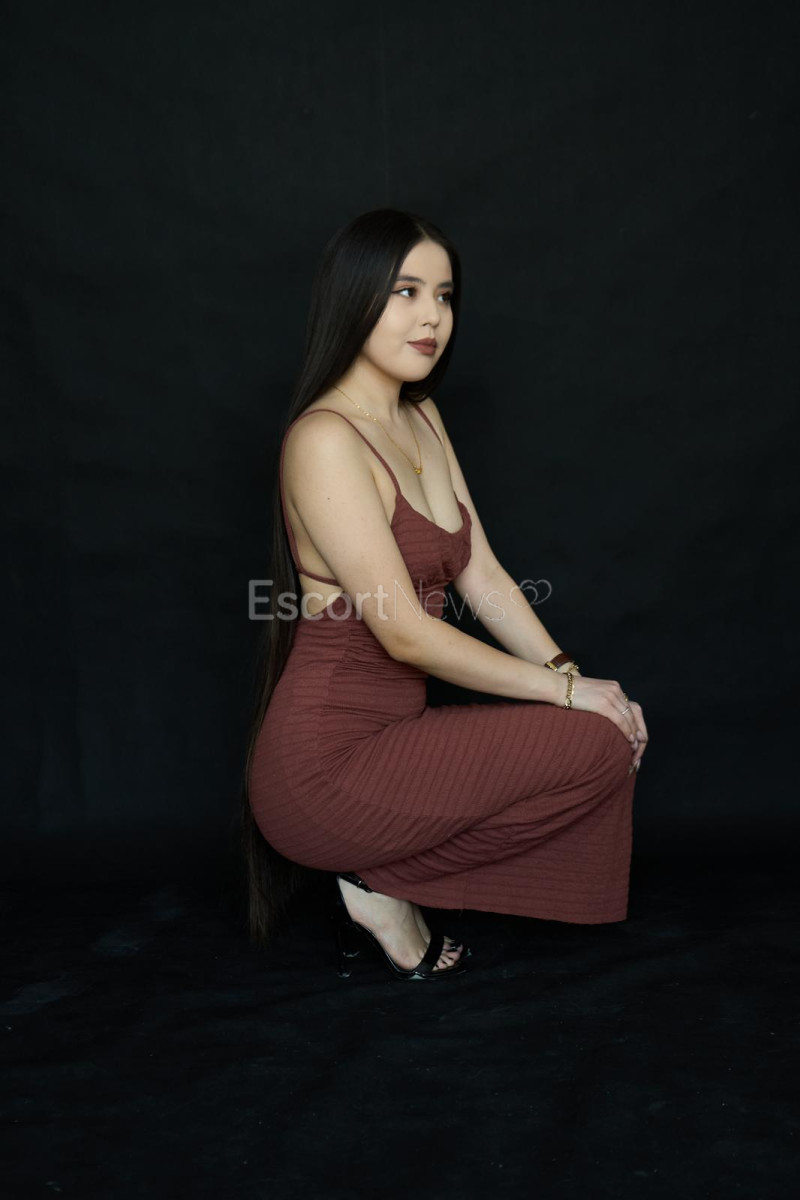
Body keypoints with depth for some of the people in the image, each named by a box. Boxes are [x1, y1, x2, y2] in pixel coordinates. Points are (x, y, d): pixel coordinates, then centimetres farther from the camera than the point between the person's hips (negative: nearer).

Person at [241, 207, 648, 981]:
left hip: (388, 735, 9)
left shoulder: (421, 418, 11)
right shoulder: (325, 438, -18)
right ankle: (383, 886, -1)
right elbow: (406, 634, -21)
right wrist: (564, 691, -14)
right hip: (323, 766, -9)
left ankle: (387, 873, 8)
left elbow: (483, 576, 9)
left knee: (610, 725, 2)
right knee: (599, 743, -14)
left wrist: (568, 674, -4)